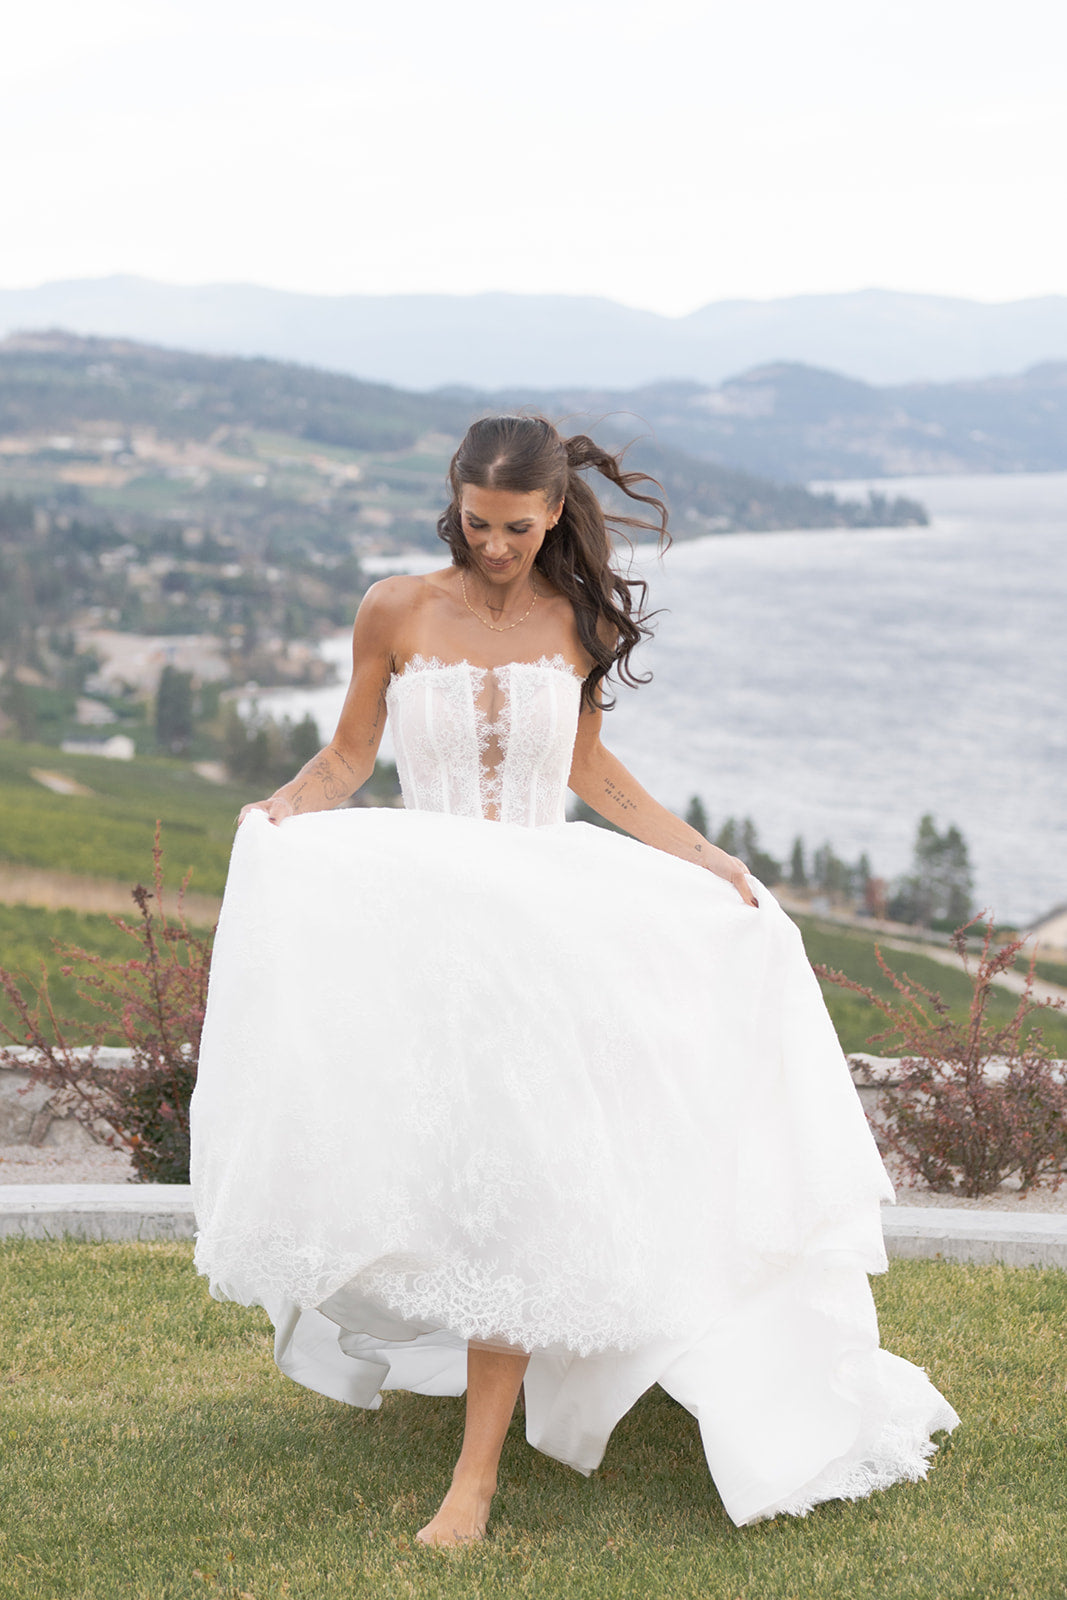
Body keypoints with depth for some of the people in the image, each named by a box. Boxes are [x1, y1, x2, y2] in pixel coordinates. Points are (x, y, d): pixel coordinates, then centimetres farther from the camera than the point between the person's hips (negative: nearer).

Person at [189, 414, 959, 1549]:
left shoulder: (578, 624, 5)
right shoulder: (397, 612, 1)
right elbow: (348, 758, 8)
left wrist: (702, 858, 14)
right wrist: (277, 813, -12)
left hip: (544, 912, 0)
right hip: (419, 905, 1)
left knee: (510, 1176, -11)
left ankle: (476, 1475, -9)